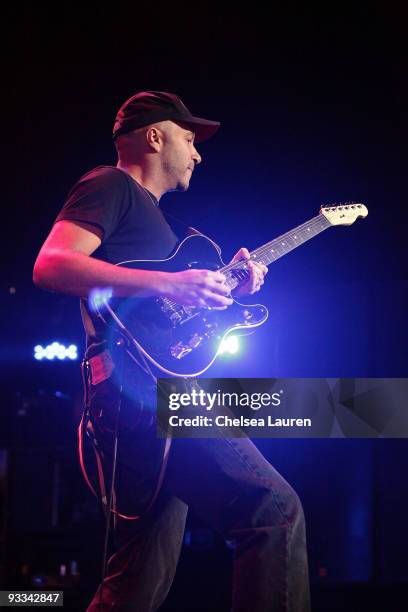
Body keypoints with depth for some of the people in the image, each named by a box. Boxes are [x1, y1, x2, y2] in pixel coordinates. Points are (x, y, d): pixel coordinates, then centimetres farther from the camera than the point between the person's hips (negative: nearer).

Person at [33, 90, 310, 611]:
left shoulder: (147, 211, 31)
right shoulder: (111, 185, 3)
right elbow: (51, 265, -15)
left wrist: (223, 286, 16)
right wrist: (169, 284, -20)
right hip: (141, 391, -10)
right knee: (274, 510, -19)